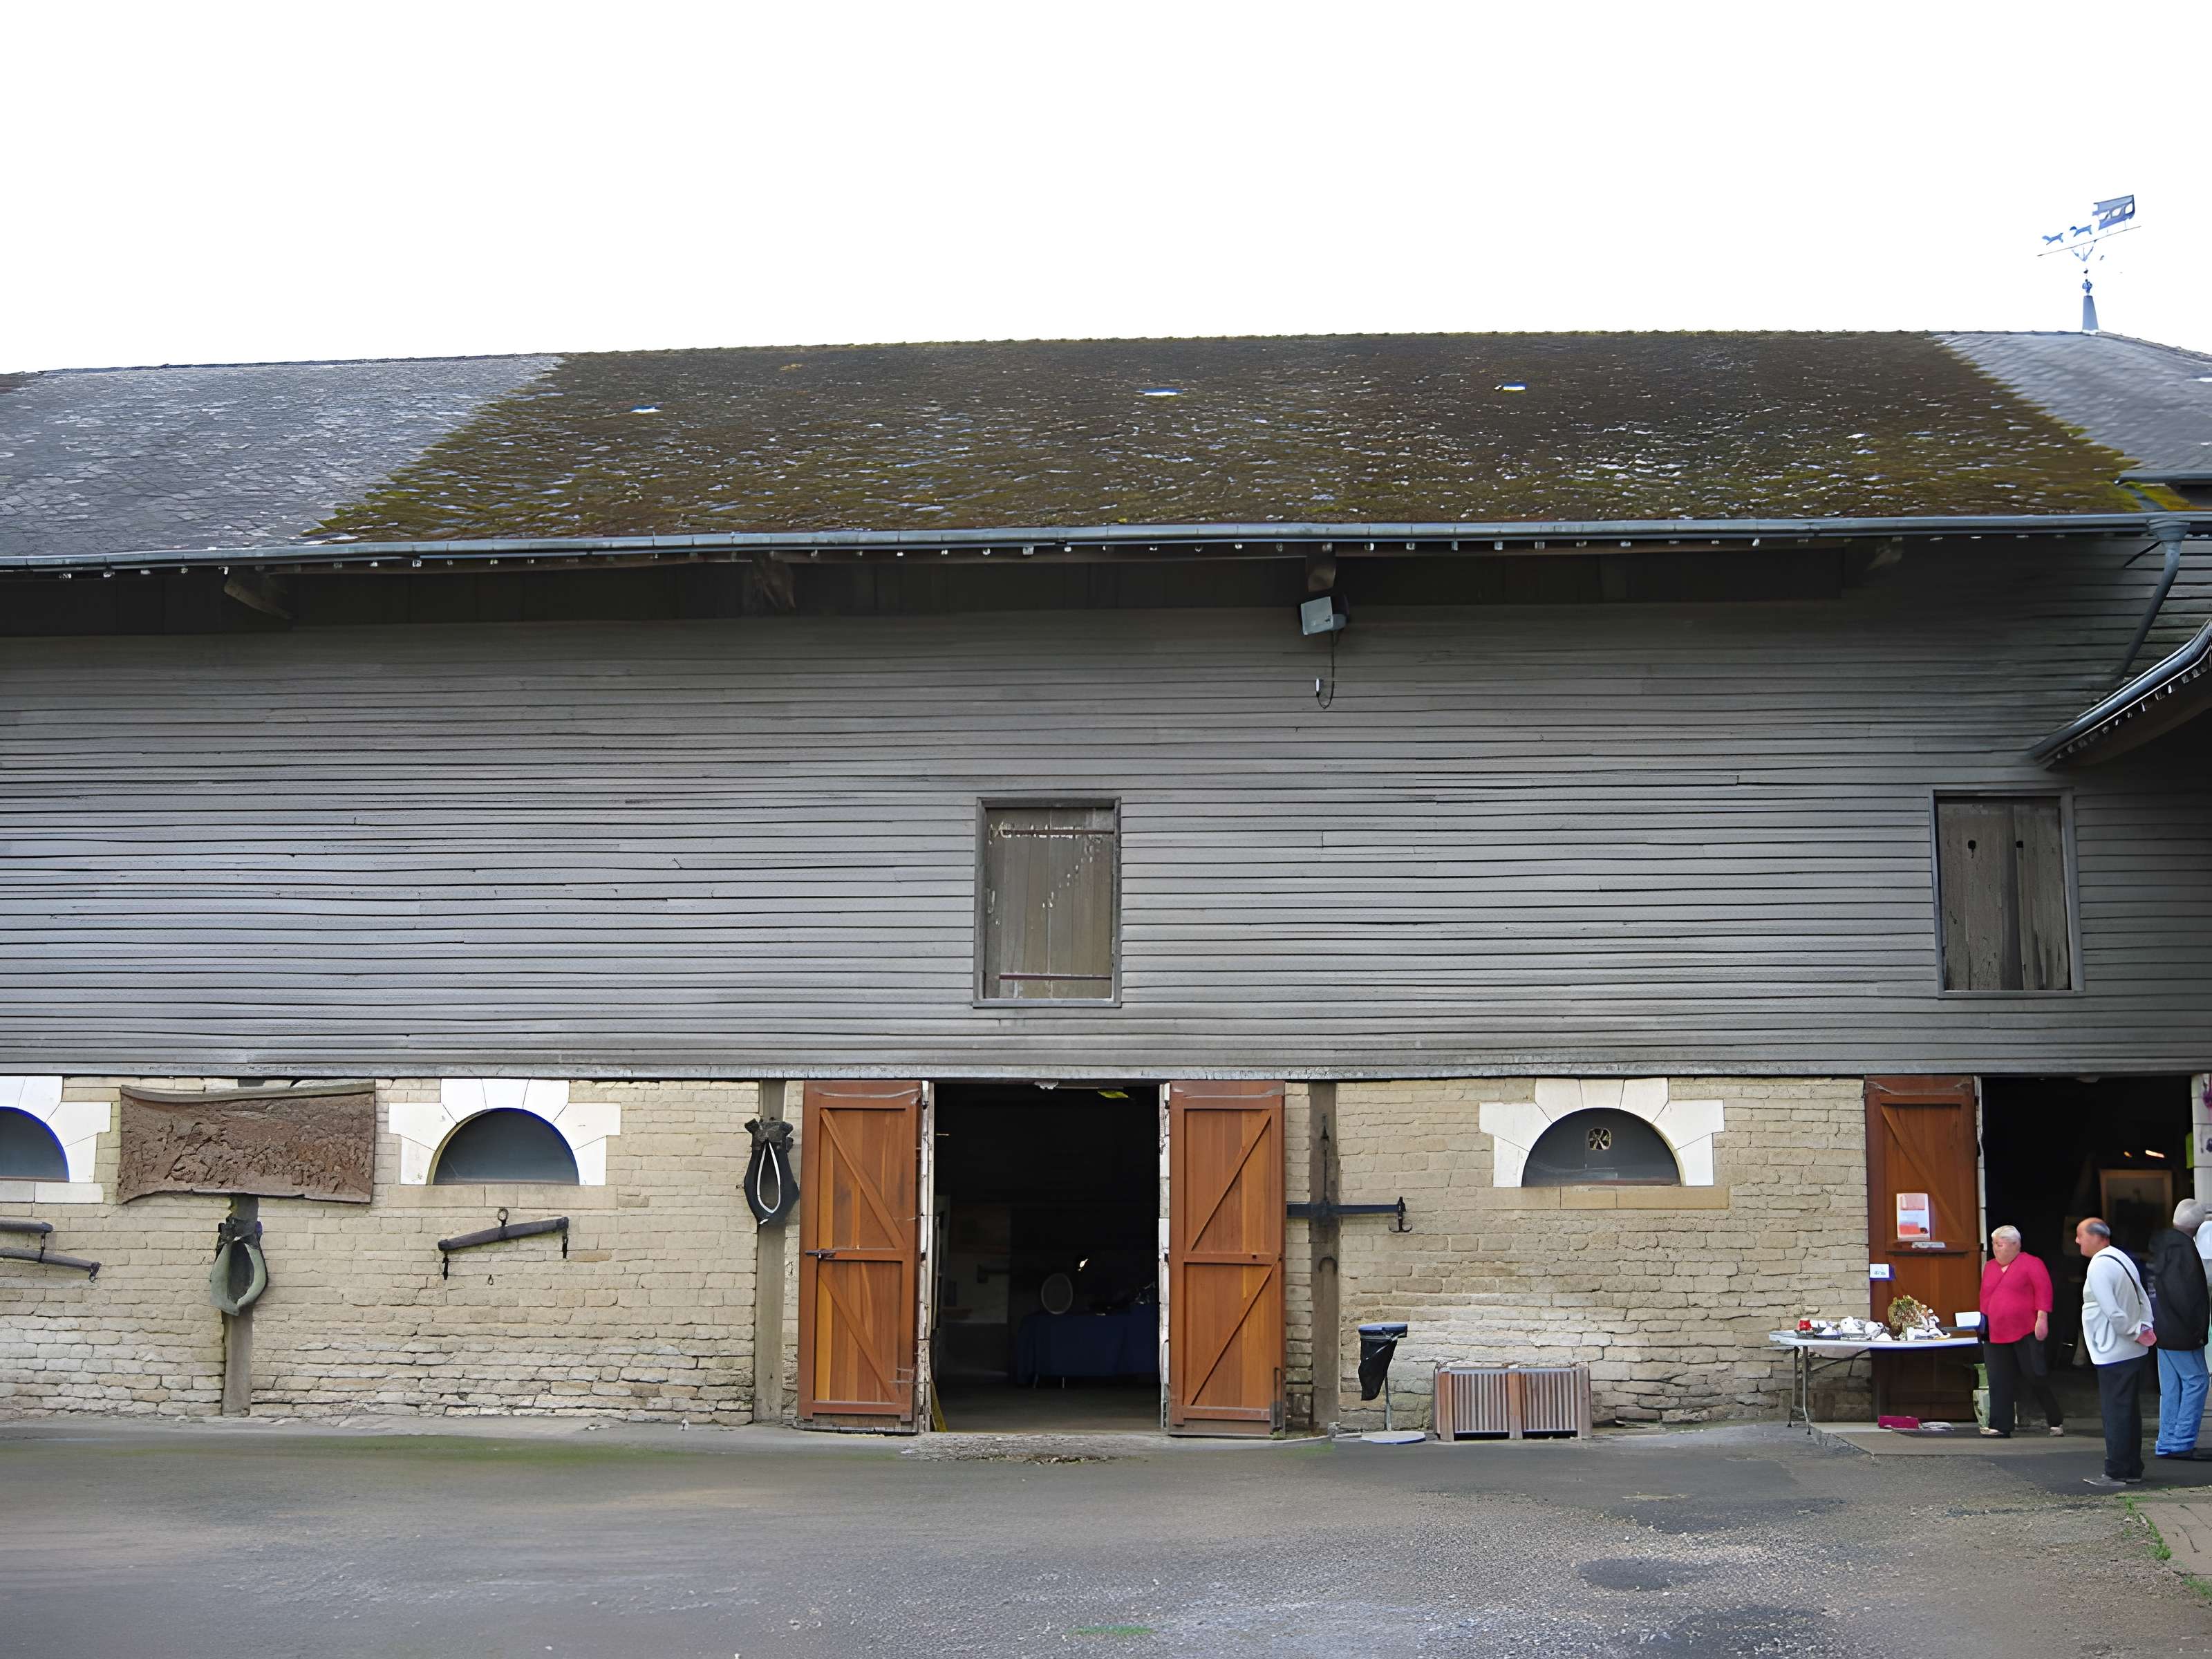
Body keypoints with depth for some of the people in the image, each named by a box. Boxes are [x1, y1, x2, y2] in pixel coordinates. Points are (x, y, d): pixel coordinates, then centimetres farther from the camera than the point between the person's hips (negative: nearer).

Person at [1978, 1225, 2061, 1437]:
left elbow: (2043, 1292, -10)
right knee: (1999, 1382, 3)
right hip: (1996, 1336, 6)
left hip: (2026, 1334, -6)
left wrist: (2042, 1318, -17)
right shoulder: (1990, 1267, 16)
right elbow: (1984, 1298, 21)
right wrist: (1983, 1320, 13)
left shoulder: (2031, 1264, -3)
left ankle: (2056, 1422, 16)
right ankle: (2000, 1426, 6)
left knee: (2037, 1378, 0)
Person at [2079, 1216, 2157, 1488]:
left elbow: (2112, 1311, -24)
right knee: (2130, 1412, 14)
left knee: (2115, 1413, -4)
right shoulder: (2122, 1259, 13)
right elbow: (2143, 1300, 15)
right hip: (2132, 1352, 9)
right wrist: (2144, 1328, 4)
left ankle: (2117, 1473, 0)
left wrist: (2134, 1332, -12)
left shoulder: (2098, 1267, -18)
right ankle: (2132, 1470, 20)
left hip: (2112, 1354, -9)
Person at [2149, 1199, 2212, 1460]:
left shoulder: (2161, 1243, 10)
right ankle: (2182, 1442, -3)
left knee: (2171, 1388, 12)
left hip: (2164, 1328, 9)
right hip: (2181, 1332, -9)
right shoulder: (2183, 1247, -19)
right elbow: (2186, 1293, -24)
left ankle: (2167, 1443, 15)